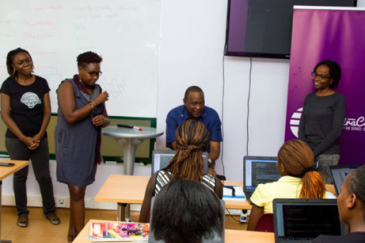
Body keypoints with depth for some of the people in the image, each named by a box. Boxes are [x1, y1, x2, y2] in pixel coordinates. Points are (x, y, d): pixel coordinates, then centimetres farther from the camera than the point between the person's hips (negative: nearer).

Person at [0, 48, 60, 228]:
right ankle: (22, 212, 24)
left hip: (40, 138, 2)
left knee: (44, 176, 5)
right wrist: (24, 138, -12)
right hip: (16, 139, -1)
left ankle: (50, 210, 23)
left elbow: (47, 112, 2)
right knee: (20, 176, 9)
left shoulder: (41, 83, 1)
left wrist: (39, 135, -9)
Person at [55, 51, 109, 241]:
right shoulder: (68, 86, -9)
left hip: (89, 148, 6)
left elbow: (105, 119, 14)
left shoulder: (97, 89, 9)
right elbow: (70, 117, -21)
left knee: (77, 191, 12)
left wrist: (103, 120, -10)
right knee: (77, 192, -6)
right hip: (70, 147, -5)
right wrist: (96, 102, -18)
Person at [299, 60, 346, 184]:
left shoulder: (338, 99, -3)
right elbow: (302, 127, 9)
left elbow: (336, 131, -10)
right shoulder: (309, 98, 13)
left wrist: (314, 153, -12)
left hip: (327, 154, -5)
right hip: (307, 153, 5)